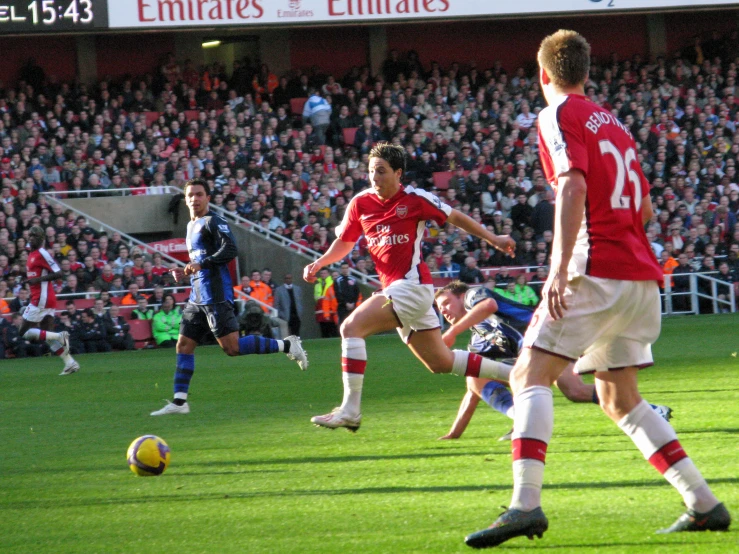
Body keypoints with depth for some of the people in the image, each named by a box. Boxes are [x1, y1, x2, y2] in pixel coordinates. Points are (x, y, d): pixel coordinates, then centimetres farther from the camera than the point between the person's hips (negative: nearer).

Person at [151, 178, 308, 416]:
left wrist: (201, 264, -26)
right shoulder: (191, 226, 21)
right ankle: (179, 401, 6)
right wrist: (185, 272, 14)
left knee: (232, 347, -14)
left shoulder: (213, 222, -7)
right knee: (183, 346, 5)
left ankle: (286, 345, -3)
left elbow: (230, 249, -21)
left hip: (216, 296, -9)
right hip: (197, 297, 9)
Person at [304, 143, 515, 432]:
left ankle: (350, 409, -20)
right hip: (393, 289, 7)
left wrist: (493, 239, 10)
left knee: (352, 327, -20)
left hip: (412, 286, -7)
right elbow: (344, 242, 18)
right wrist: (319, 263, 1)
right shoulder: (360, 203, 7)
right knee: (441, 362, 14)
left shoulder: (415, 199, -8)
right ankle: (510, 373, 30)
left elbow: (455, 217, 5)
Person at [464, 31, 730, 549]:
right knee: (619, 398, 17)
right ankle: (704, 503, 11)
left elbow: (573, 184, -18)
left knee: (530, 375, -11)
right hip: (641, 273, 8)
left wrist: (560, 267, -25)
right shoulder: (613, 123, 21)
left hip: (598, 272, -8)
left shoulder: (559, 116, -2)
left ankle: (526, 504, -28)